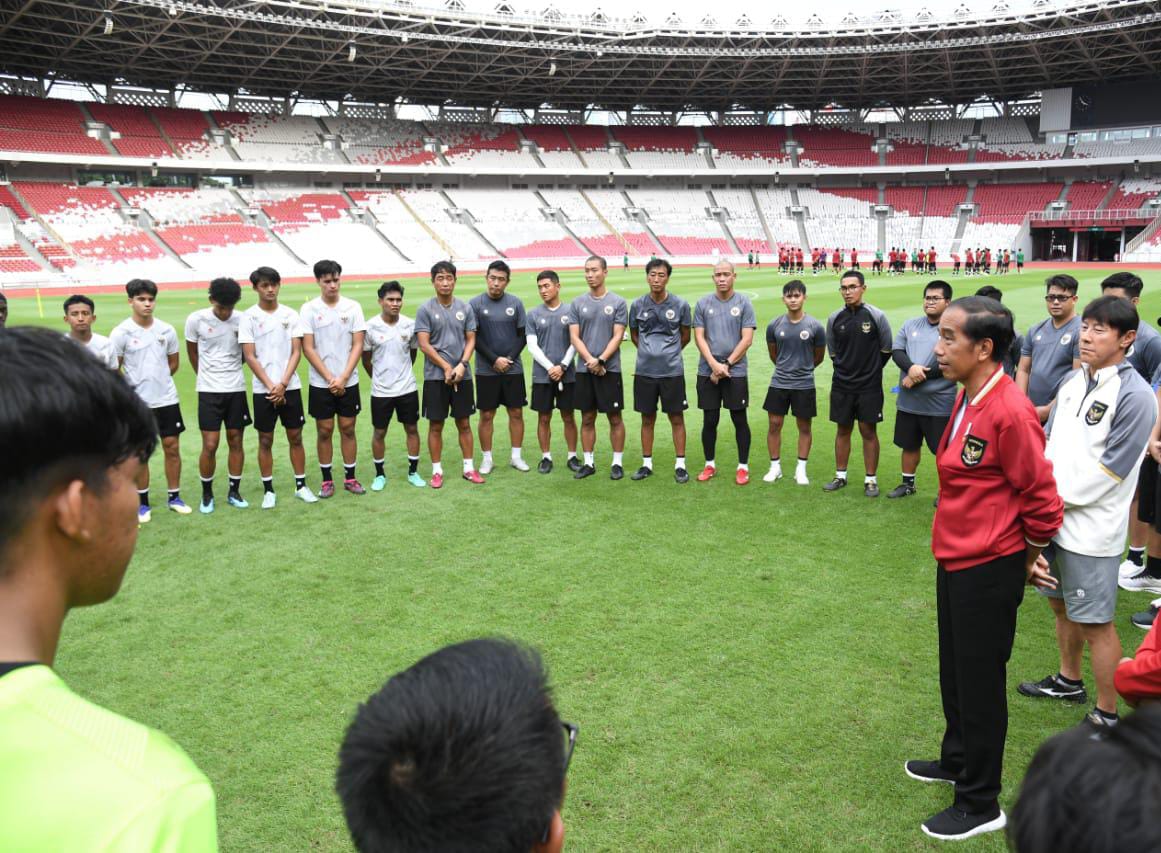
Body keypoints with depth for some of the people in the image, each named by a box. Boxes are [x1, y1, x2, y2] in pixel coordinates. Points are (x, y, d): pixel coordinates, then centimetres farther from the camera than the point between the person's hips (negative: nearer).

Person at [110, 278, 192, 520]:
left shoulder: (166, 330, 1)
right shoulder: (121, 333, -9)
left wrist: (157, 380, 11)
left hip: (167, 398, 3)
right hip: (137, 402, -3)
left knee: (172, 447, 6)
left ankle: (174, 497, 19)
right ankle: (142, 503, 16)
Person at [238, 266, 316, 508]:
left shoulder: (291, 314, 3)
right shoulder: (248, 316, -2)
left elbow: (296, 352, 0)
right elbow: (249, 356, -6)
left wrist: (283, 384, -11)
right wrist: (270, 386, -12)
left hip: (290, 386, 2)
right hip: (262, 389, -1)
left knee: (295, 436, 7)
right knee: (265, 440, 5)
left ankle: (301, 485, 17)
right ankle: (268, 490, 14)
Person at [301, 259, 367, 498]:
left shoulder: (353, 307, -1)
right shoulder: (309, 309, -4)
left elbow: (357, 345, -2)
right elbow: (308, 349, -6)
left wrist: (343, 378, -11)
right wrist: (330, 379, -12)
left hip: (348, 382, 1)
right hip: (320, 383, -1)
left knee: (348, 429, 7)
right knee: (325, 431, 6)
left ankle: (350, 477, 18)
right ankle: (327, 480, 16)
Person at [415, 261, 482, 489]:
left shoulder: (465, 308, 5)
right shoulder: (425, 310, -4)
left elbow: (471, 340, 5)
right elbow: (424, 344, -7)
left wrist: (461, 365, -10)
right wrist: (446, 367, -11)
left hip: (462, 375, 2)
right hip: (435, 376, -2)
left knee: (464, 423, 9)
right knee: (436, 425, 4)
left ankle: (469, 468, 18)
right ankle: (437, 471, 13)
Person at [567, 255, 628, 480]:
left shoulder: (618, 303, -1)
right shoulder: (577, 303, 6)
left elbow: (617, 336, -6)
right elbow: (574, 337, 2)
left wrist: (600, 360, -16)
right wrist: (590, 360, -12)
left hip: (610, 368, -3)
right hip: (584, 369, 3)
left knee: (615, 417, 3)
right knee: (587, 418, 8)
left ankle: (617, 462, 11)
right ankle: (589, 462, 16)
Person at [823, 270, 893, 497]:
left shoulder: (876, 316, -8)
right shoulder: (835, 318, 0)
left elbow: (886, 349, 2)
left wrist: (872, 369, 9)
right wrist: (846, 369, 11)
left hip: (869, 386, -3)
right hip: (841, 385, 3)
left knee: (868, 430, 3)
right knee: (843, 429, 11)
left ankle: (870, 479, 12)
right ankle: (840, 476, 22)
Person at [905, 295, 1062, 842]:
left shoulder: (1009, 411, -24)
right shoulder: (967, 399, 5)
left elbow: (1042, 499, -18)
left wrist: (1024, 563, -2)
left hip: (988, 570, -9)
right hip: (956, 559, 9)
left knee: (979, 684, 6)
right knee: (954, 671, 23)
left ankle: (980, 804, 23)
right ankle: (957, 760, 45)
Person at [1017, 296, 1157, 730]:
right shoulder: (1073, 383, 8)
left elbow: (1109, 470, -18)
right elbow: (1048, 440, 12)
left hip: (1091, 529, -8)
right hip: (1053, 519, 8)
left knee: (1096, 623, 2)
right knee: (1062, 605, 22)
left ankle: (1107, 715, 17)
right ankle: (1068, 681, 42)